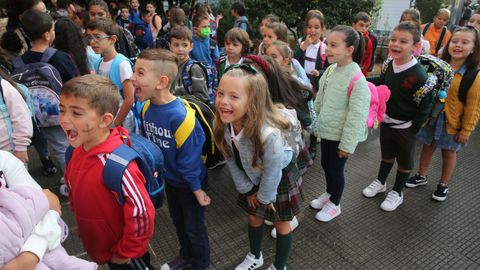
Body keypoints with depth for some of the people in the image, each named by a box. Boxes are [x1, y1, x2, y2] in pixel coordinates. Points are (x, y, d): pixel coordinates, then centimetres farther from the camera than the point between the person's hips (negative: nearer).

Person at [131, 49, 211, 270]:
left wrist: (197, 188, -17)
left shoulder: (180, 116, -34)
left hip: (189, 182, -7)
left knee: (194, 228, 14)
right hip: (169, 178, 7)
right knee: (178, 221, 27)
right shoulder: (147, 108, -10)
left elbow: (189, 157, -26)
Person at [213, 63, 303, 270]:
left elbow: (272, 173, -26)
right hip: (252, 177, 5)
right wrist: (247, 189, 0)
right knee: (254, 217, 25)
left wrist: (265, 197, -10)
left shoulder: (268, 134, -44)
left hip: (281, 178, -5)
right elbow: (232, 162, -9)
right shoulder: (222, 125, -25)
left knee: (281, 224, 17)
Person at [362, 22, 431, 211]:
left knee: (404, 160, 16)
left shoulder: (419, 75, -27)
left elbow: (425, 104, -20)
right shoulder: (391, 64, -7)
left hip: (405, 126, -5)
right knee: (387, 154, 25)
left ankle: (397, 192, 34)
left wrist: (414, 129, -15)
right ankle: (380, 182, 45)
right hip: (387, 120, 5)